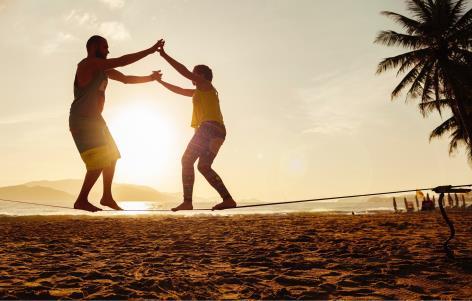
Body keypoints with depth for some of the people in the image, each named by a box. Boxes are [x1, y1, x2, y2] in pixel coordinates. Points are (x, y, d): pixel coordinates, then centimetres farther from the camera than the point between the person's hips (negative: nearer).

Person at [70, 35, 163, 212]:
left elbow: (126, 79, 25)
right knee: (99, 161, -16)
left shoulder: (103, 69, 14)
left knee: (111, 157, 12)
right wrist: (150, 51, -17)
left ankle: (107, 197, 21)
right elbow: (121, 61, -20)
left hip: (94, 119, 10)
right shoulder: (88, 63, -13)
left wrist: (149, 78, 19)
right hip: (81, 120, -10)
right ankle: (81, 200, -5)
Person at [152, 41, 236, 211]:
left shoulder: (206, 85, 6)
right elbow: (179, 90, 36)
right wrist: (160, 81, 36)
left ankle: (187, 201, -17)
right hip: (216, 131, 10)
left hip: (210, 128, -10)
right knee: (204, 166, 8)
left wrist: (164, 55, -1)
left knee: (187, 160, -12)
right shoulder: (198, 92, 30)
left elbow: (185, 72, -3)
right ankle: (227, 199, 1)